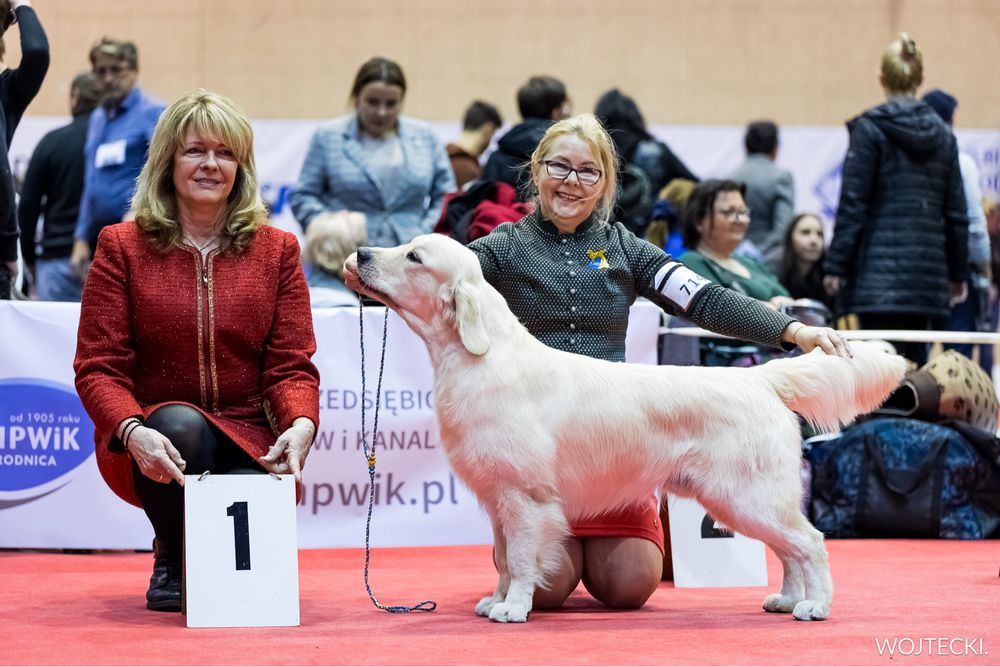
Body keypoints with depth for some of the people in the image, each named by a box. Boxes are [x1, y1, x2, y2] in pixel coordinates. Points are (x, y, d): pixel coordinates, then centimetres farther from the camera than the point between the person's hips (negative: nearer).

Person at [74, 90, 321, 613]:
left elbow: (292, 365, 2)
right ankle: (172, 565, -6)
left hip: (247, 441, 1)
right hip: (154, 446, -1)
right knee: (182, 422, -36)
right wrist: (132, 430, -26)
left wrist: (301, 424, -22)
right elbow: (98, 367, -4)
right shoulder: (122, 247, 2)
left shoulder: (276, 250, 7)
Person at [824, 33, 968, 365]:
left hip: (880, 272, -5)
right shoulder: (941, 133, 10)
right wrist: (958, 272, 19)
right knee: (915, 361, 10)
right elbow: (956, 211, 12)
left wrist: (835, 265, -5)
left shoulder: (870, 129, -5)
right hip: (926, 272, 5)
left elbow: (852, 204, -9)